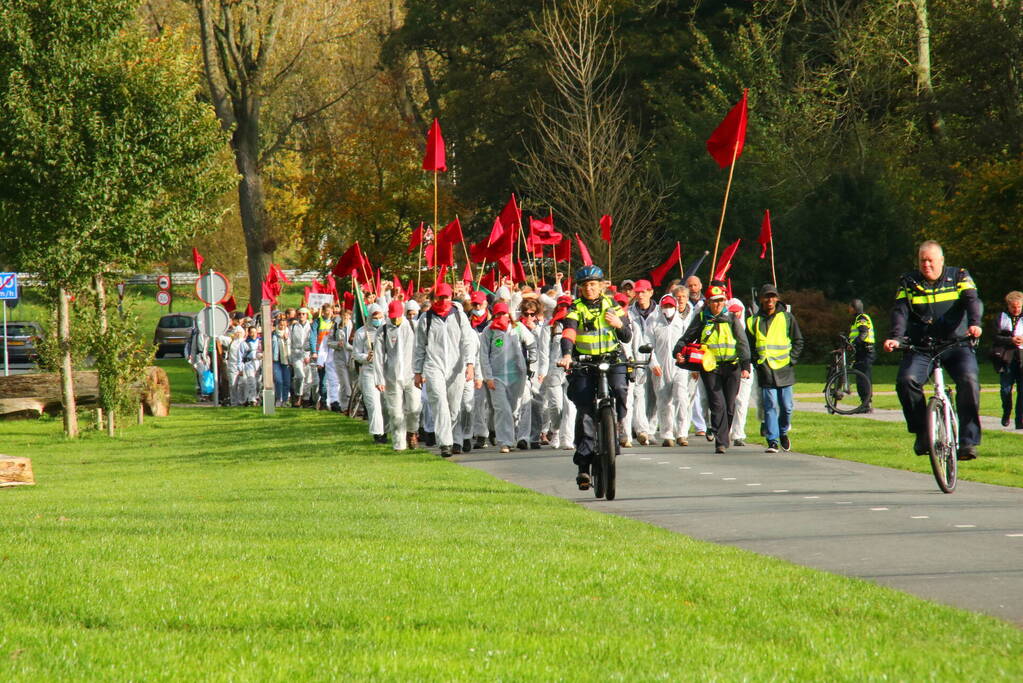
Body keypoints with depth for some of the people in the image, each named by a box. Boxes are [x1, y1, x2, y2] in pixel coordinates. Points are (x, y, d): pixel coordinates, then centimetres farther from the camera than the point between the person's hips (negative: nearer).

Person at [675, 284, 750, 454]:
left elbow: (743, 343, 3)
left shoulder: (731, 318, 6)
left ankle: (725, 434, 28)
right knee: (717, 405, -12)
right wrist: (678, 352, -9)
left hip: (731, 366, 1)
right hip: (710, 368, -1)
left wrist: (745, 365, -6)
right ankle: (721, 442, -11)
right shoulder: (701, 319, 6)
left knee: (730, 406, 5)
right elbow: (687, 338, 10)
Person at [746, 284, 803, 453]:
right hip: (765, 371, 0)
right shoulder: (754, 321, 6)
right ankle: (773, 441, -3)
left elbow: (798, 341, 10)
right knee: (770, 406, -6)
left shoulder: (787, 318, 5)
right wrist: (756, 361, 0)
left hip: (784, 370, 0)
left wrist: (791, 360, -1)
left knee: (786, 407, 3)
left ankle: (783, 432, 28)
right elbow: (749, 345, 13)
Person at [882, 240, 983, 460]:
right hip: (921, 348, 1)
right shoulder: (908, 283, 9)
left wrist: (974, 324, -30)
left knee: (968, 381, -27)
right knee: (906, 380, -25)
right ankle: (922, 432, -9)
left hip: (957, 344, -1)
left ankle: (968, 440, -23)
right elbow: (900, 311, -4)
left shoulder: (959, 277, 7)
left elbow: (972, 301, -8)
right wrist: (895, 338, -23)